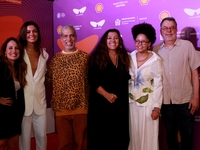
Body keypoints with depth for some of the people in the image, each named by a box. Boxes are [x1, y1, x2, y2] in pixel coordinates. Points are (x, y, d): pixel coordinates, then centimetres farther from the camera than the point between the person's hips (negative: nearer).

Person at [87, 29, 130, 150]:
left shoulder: (124, 57, 10)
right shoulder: (97, 57, -3)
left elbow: (126, 78, 14)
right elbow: (92, 81, -9)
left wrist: (124, 95, 1)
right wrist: (106, 94, -18)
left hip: (121, 103, 4)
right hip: (101, 103, -4)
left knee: (119, 134, 10)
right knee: (101, 135, 4)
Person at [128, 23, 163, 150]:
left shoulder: (155, 60, -11)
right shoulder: (131, 57, 0)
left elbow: (158, 85, -10)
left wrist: (157, 107, -12)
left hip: (148, 103, -4)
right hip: (132, 102, 4)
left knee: (148, 135, 5)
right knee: (134, 134, 13)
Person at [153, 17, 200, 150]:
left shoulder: (187, 45, -4)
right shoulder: (156, 49, 3)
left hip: (185, 100, -2)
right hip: (166, 101, 2)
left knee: (187, 136, 10)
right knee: (170, 134, 17)